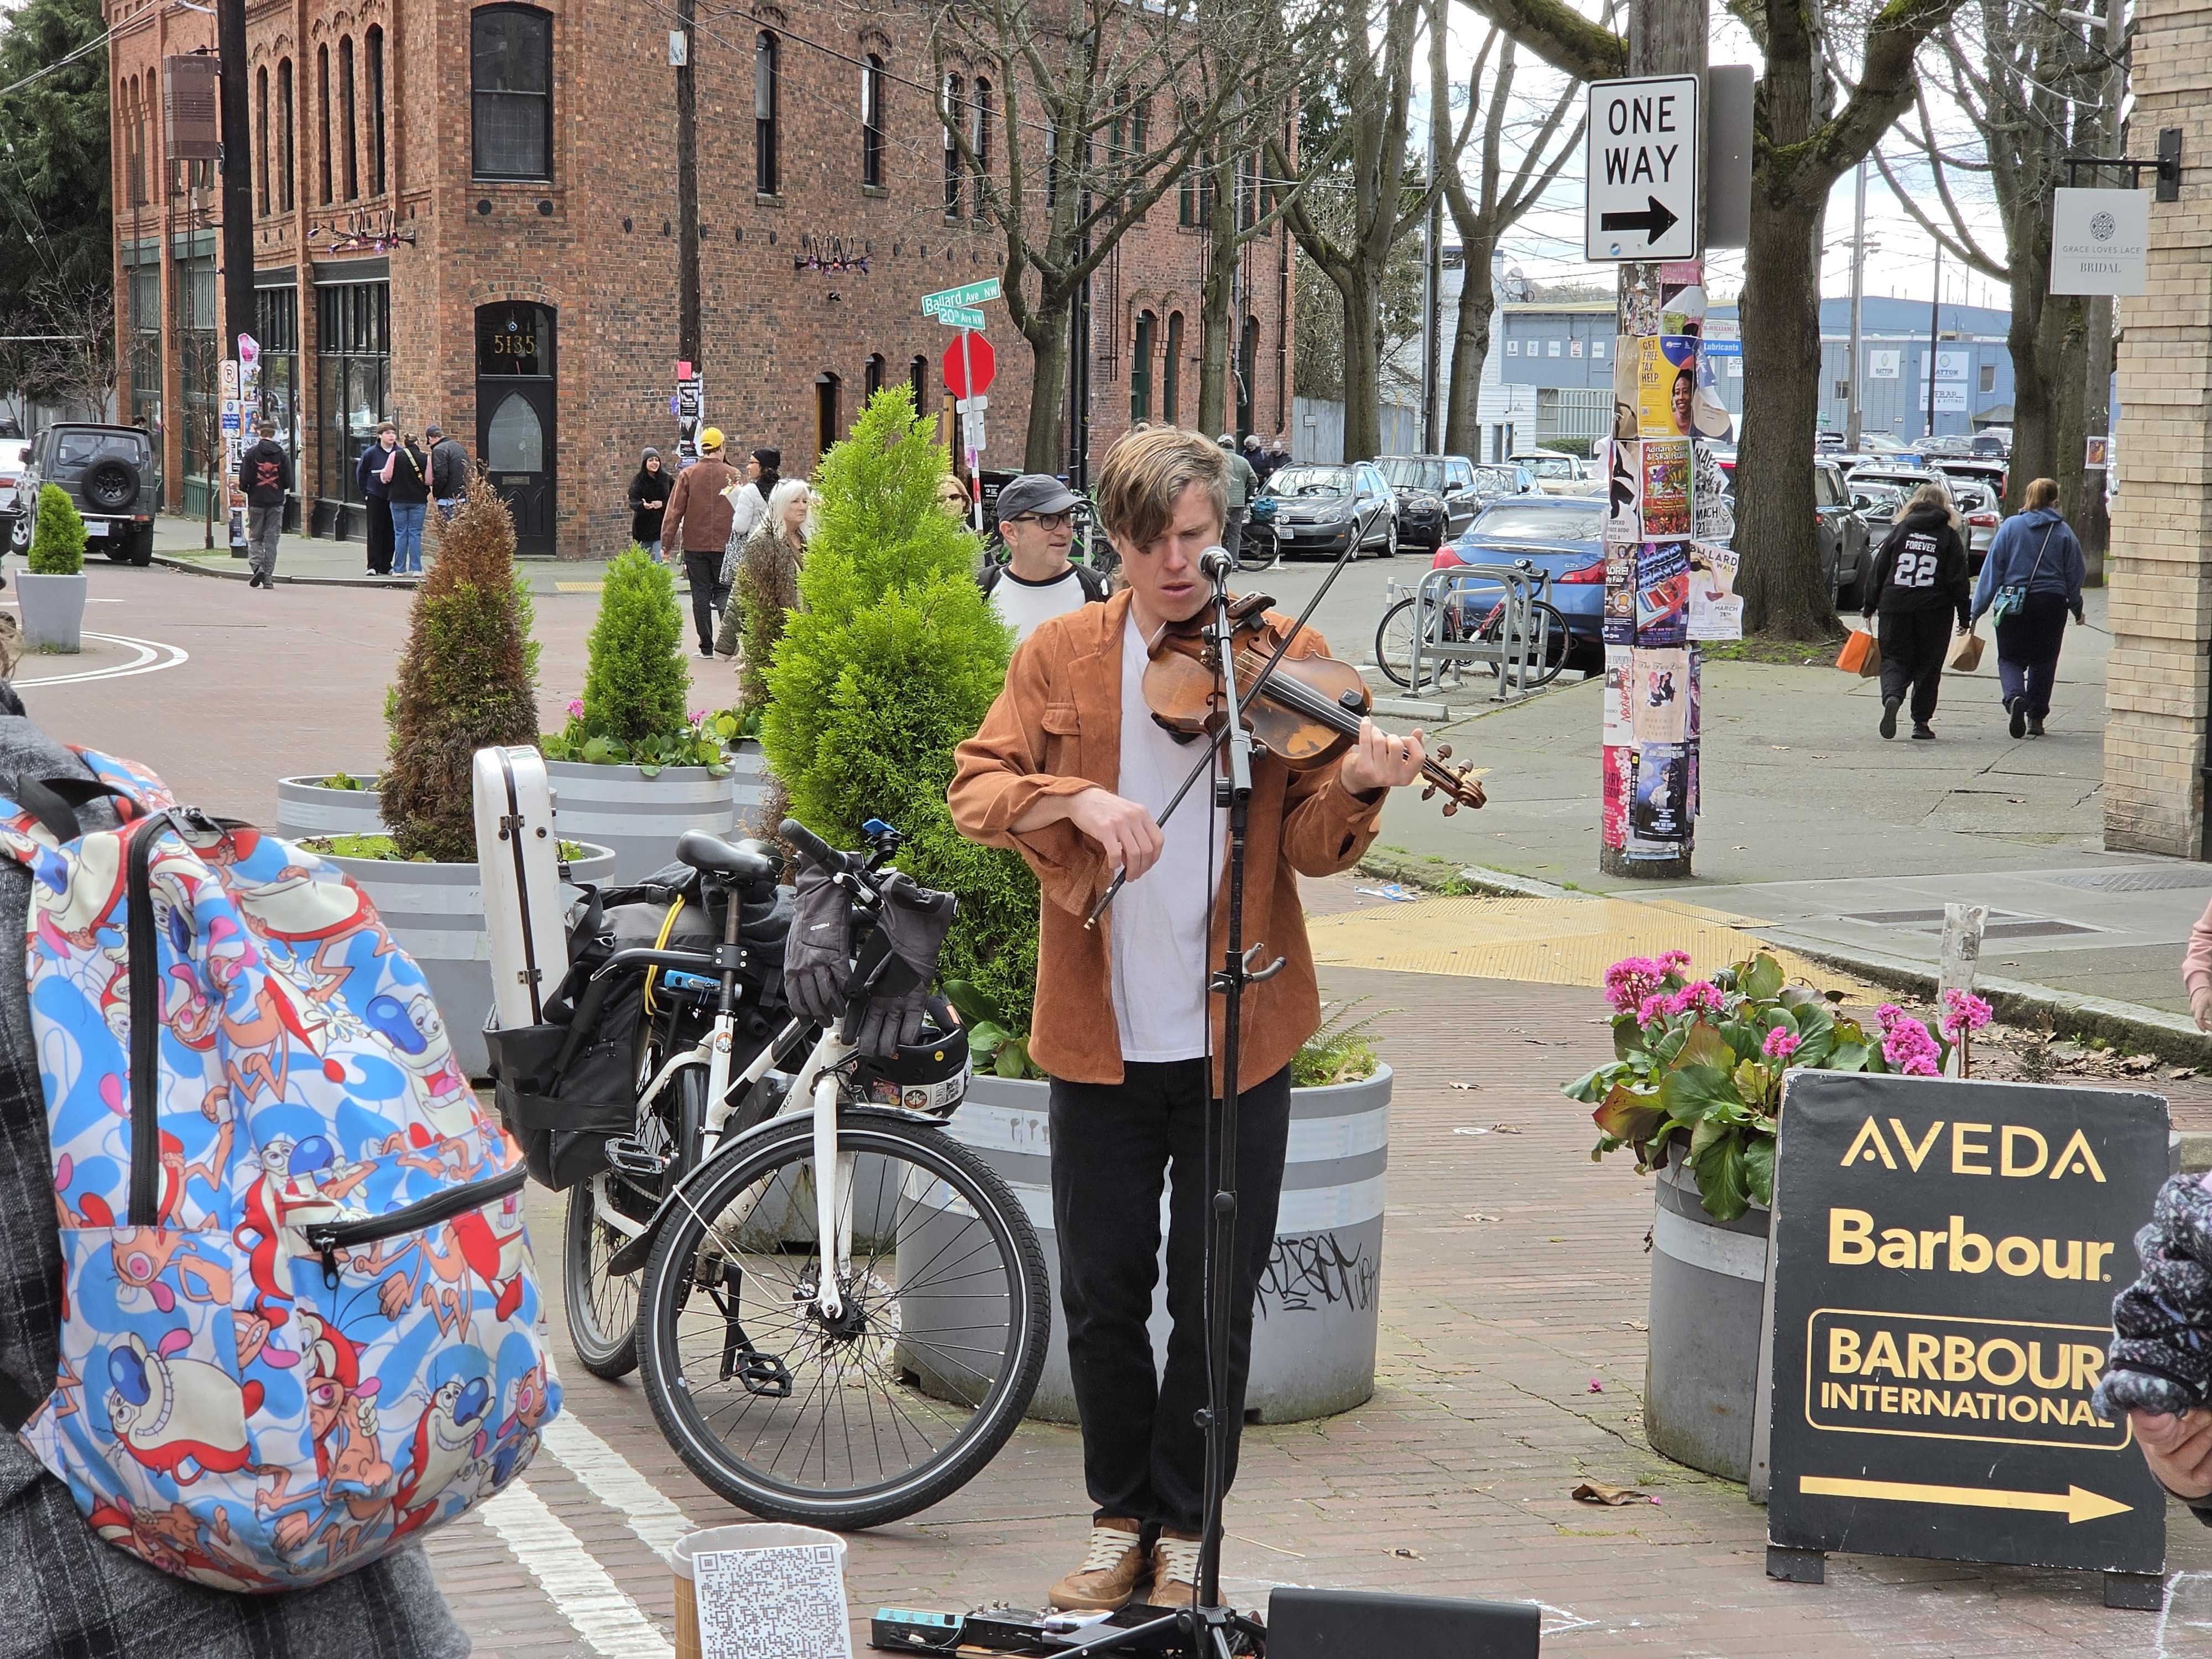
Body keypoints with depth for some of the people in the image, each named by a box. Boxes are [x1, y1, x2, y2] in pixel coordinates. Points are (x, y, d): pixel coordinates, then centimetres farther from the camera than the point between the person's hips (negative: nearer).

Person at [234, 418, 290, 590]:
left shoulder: (252, 453, -6)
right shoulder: (282, 455, -1)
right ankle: (268, 577, 2)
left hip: (256, 501, -1)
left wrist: (245, 489, 13)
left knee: (255, 537, 10)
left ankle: (257, 566, -14)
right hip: (276, 503, 1)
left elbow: (244, 480, -9)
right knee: (271, 540, 5)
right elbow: (288, 482, 0)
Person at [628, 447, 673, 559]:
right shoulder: (637, 481, -2)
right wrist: (643, 506, -35)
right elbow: (633, 502, -13)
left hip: (661, 528, -1)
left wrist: (663, 504, -14)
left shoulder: (666, 479, 1)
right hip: (643, 528, 1)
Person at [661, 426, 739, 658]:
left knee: (701, 594, 6)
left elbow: (675, 511, -3)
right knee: (723, 591, 8)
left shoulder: (688, 475, -2)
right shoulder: (733, 475, -2)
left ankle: (707, 647, 6)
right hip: (725, 544, 0)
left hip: (695, 545, 0)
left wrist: (667, 543, 2)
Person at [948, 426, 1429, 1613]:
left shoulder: (1283, 658, -1)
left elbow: (1309, 848, -6)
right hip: (1100, 1033, 1)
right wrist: (1076, 797, -24)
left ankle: (1186, 1531, 21)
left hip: (1235, 1037, -1)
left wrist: (1352, 790, -27)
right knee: (1102, 1293, 8)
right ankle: (1121, 1517, 26)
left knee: (1216, 1301, 5)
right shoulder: (1062, 656, 3)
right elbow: (975, 790, -6)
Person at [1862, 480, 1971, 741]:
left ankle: (1892, 697, -22)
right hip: (1935, 610, -1)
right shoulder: (1949, 535, 2)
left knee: (1895, 658, 7)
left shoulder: (1899, 530, 6)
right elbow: (1958, 579, 0)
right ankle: (1921, 721, 9)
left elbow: (1879, 571, 6)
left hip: (1895, 605, 1)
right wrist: (1964, 617, 5)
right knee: (1928, 664, 10)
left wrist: (1870, 607, 12)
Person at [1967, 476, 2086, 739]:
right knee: (2043, 661, 15)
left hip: (2014, 604, -1)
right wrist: (2076, 607, 22)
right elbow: (2075, 573, 7)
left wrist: (1977, 609, 0)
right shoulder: (2064, 532, 0)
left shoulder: (2010, 527, -1)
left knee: (2010, 658, 8)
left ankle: (2015, 698, -21)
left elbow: (1992, 569, -2)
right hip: (2051, 603, 1)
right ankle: (2036, 717, 16)